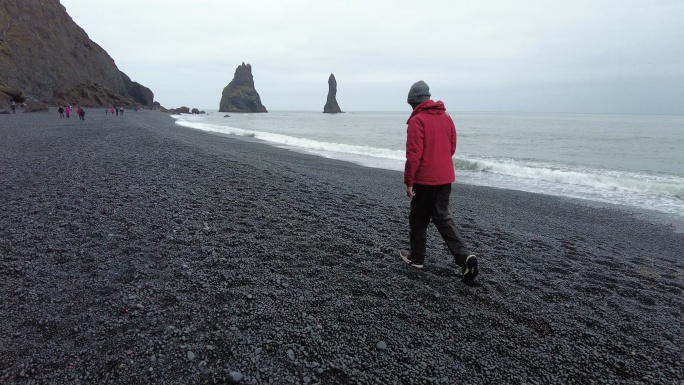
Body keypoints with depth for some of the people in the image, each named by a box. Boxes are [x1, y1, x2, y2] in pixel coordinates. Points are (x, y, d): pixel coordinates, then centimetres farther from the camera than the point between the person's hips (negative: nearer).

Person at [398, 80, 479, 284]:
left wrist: (409, 182, -12)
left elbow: (414, 154, -18)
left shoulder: (417, 120, -13)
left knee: (418, 219, 11)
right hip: (445, 177, 7)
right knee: (443, 218, 13)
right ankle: (464, 255, -1)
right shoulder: (446, 117, 9)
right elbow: (451, 148, 15)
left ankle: (416, 257, 25)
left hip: (424, 179, -6)